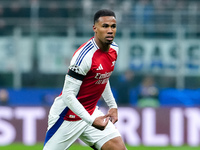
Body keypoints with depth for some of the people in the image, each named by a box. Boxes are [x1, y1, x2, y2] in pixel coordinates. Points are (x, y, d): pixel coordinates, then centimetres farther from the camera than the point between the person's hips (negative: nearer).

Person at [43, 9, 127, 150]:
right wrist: (91, 121, -32)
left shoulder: (114, 49, 0)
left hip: (91, 112, 7)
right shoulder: (84, 55, -27)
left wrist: (113, 105, 16)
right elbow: (68, 95, -27)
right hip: (68, 115, -7)